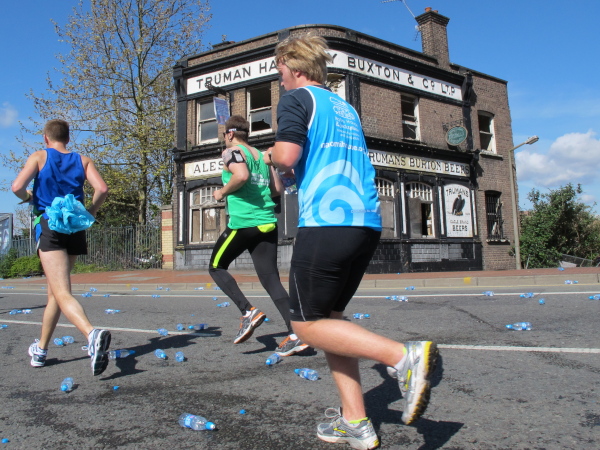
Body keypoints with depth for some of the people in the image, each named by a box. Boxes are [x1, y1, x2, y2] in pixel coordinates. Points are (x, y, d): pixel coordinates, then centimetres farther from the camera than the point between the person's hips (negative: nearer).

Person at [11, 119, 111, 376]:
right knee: (55, 290, 18)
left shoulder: (39, 157, 5)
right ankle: (41, 349, 30)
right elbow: (102, 189, -3)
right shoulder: (83, 160, 11)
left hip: (49, 226, -4)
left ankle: (92, 334, -41)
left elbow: (17, 187, -9)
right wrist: (90, 213, 11)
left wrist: (29, 198, 13)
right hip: (75, 229, 4)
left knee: (62, 293, -15)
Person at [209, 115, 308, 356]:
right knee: (271, 279, 4)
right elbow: (278, 189, 16)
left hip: (242, 223, -6)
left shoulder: (231, 151, -1)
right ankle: (296, 334, -5)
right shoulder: (262, 156, 19)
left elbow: (241, 175, -22)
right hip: (267, 223, 6)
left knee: (216, 267, 15)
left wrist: (223, 192, -6)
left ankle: (248, 312, -1)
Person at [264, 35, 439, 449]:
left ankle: (404, 356, -13)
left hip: (326, 222, -8)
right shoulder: (346, 108, 25)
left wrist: (271, 155, 9)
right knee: (330, 317, 15)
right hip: (368, 223, 9)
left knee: (308, 324, 2)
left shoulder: (297, 98, 2)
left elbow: (287, 155, -13)